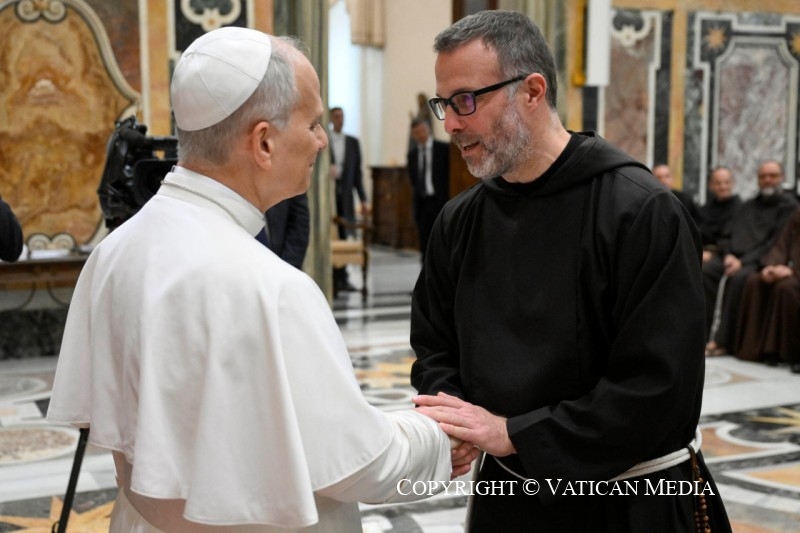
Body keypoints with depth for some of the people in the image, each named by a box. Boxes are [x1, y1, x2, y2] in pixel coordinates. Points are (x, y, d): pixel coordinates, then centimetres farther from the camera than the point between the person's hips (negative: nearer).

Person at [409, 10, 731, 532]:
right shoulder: (459, 221, 1)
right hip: (508, 491, 5)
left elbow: (660, 386, -22)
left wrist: (513, 433, -22)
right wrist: (453, 422, -12)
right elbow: (434, 347, 9)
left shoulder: (642, 213, -18)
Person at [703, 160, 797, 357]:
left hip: (760, 261, -6)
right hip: (735, 257, 6)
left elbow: (777, 242, -6)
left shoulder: (789, 205, 5)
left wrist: (744, 261, -16)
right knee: (703, 272, -23)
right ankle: (708, 332, -26)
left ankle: (721, 340, -33)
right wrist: (729, 255, -3)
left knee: (738, 278, -36)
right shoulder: (748, 206, 25)